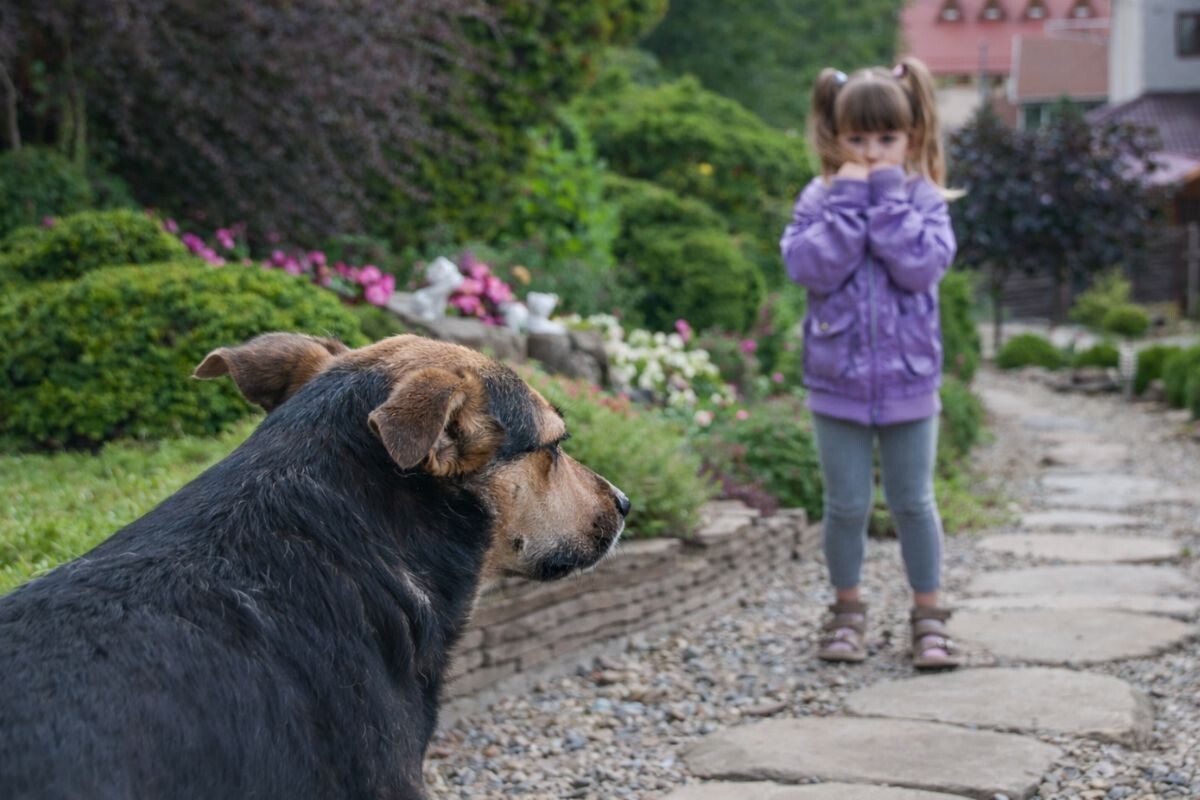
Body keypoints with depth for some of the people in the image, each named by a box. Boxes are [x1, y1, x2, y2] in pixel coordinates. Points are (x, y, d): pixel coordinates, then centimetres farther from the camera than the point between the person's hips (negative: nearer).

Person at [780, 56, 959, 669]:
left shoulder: (923, 199, -2)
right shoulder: (819, 200, -2)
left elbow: (922, 265, -19)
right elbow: (811, 267, -18)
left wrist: (888, 195, -17)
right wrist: (850, 200, -18)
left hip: (909, 381, 0)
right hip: (838, 382, 0)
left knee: (913, 503, 9)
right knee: (846, 505, 8)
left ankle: (928, 613, 22)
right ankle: (848, 610, 26)